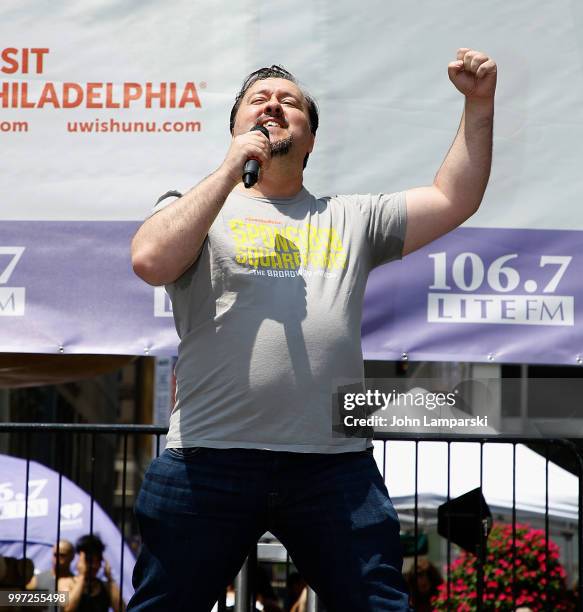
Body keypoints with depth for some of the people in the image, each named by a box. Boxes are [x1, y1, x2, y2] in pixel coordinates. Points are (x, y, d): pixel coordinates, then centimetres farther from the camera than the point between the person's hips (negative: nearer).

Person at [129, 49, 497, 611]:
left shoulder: (352, 219, 19)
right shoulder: (198, 208, 10)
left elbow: (454, 199, 14)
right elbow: (150, 261, -11)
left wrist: (479, 104, 4)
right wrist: (230, 170, -7)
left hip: (336, 464, 2)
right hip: (210, 459, -2)